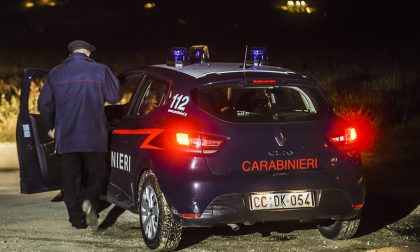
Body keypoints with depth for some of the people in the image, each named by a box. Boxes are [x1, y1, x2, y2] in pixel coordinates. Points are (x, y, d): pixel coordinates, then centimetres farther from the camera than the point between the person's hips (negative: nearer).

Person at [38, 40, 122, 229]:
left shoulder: (55, 74, 5)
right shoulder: (100, 71, -2)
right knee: (98, 173, 11)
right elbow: (115, 96, 4)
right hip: (93, 136, -1)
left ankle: (77, 219, 6)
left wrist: (52, 125, 23)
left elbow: (44, 104, 8)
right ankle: (89, 200, -17)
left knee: (71, 178, 9)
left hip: (65, 136, 2)